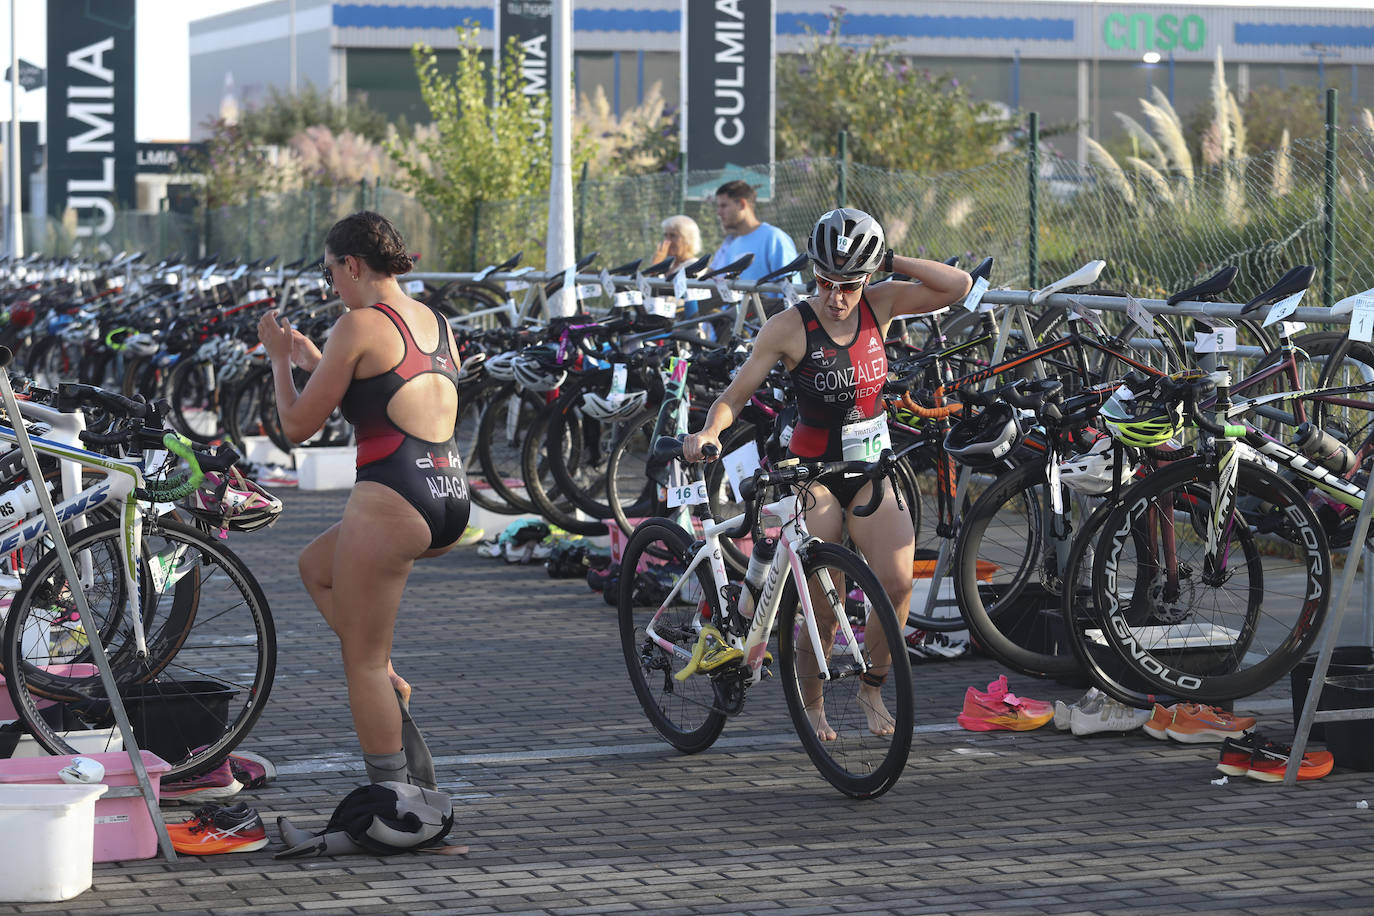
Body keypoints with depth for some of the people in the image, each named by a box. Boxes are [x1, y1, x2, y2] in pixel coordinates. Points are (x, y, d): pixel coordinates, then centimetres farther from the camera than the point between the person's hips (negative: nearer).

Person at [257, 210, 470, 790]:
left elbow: (298, 425, -3)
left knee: (363, 663, 3)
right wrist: (312, 359, 32)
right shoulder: (438, 324, 16)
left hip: (392, 501, -9)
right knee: (317, 567, 30)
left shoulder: (360, 326, -9)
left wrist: (278, 357, 13)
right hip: (452, 501, 9)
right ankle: (394, 691, 18)